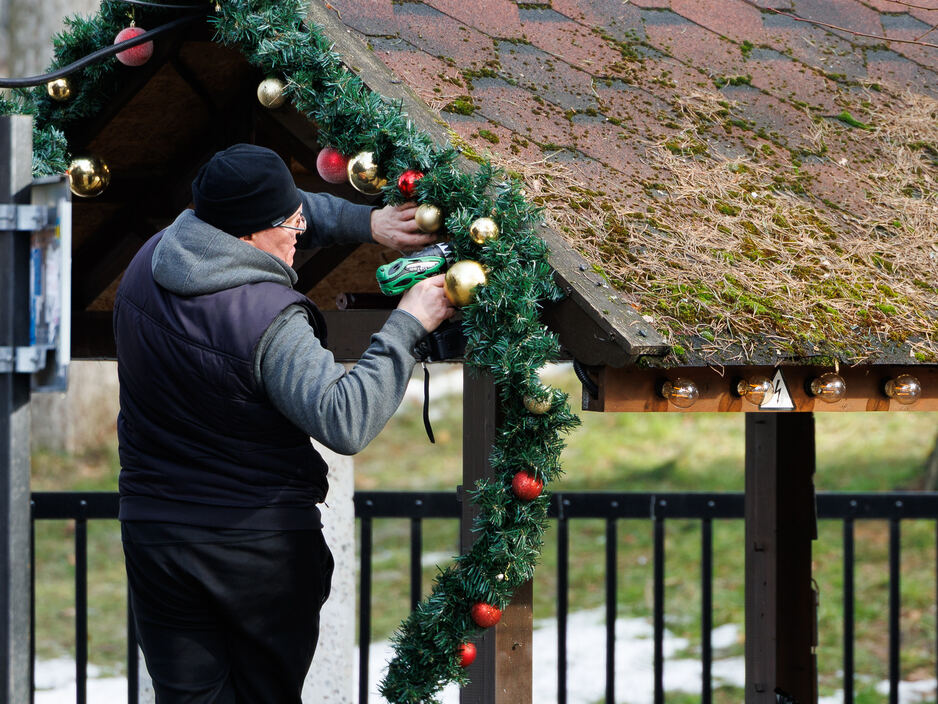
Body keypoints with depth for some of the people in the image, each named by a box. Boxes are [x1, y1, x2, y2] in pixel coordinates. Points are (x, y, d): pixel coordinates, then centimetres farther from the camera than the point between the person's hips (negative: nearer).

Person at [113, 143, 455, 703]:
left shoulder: (151, 261, 0)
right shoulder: (268, 319, -24)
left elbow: (263, 209, 15)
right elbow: (344, 420, -31)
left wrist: (366, 222, 8)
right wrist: (407, 325, -22)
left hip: (154, 527, 5)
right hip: (265, 546, -5)